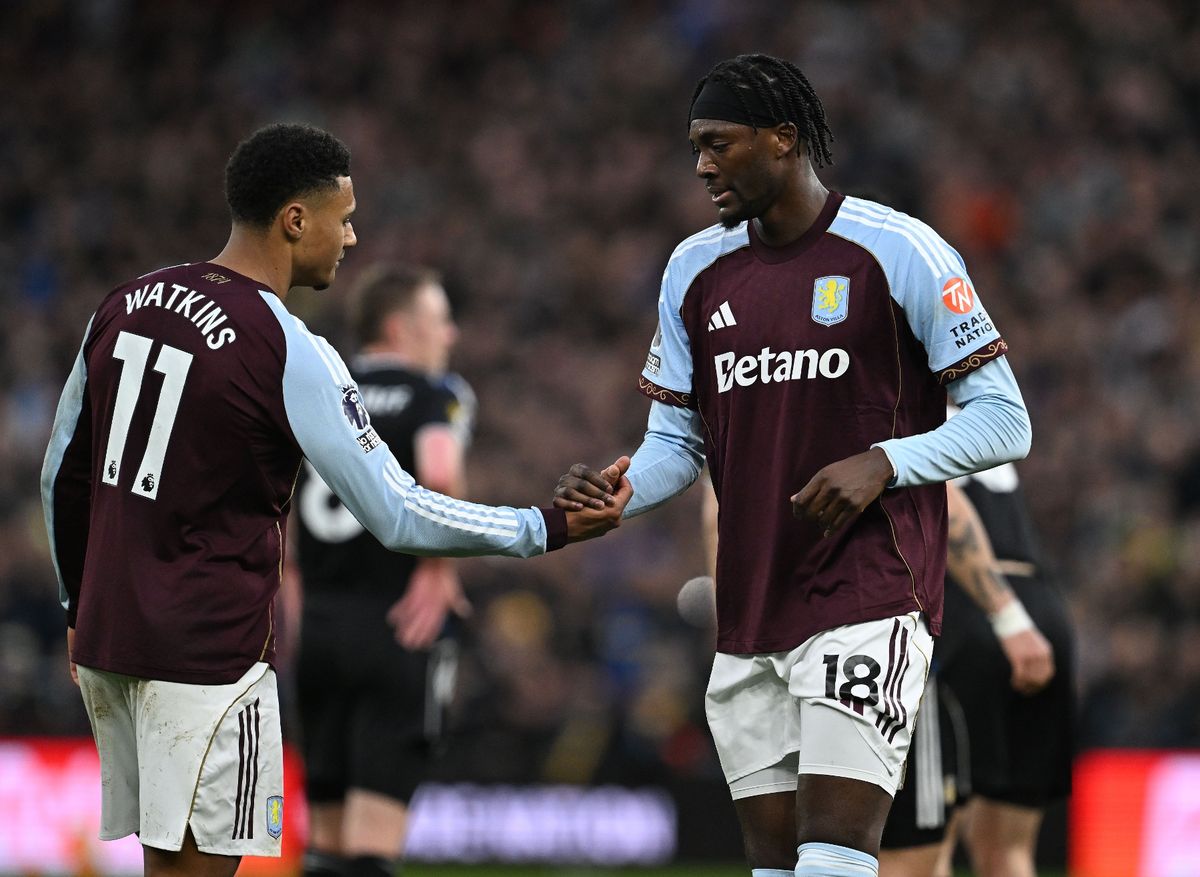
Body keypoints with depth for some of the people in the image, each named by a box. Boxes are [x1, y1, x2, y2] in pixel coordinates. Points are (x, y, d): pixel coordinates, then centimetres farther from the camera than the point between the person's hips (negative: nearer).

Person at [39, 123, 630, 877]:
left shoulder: (126, 306, 6)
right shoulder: (288, 352, -15)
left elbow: (64, 476, 15)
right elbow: (399, 517, -14)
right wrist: (552, 528, -6)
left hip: (107, 638, 7)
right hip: (207, 658, -7)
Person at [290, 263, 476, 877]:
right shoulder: (437, 395, -4)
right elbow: (438, 474, -25)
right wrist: (438, 564, -14)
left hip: (318, 619, 6)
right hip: (398, 625, -6)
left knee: (328, 826, 12)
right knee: (377, 820, -7)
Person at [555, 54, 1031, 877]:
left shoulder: (898, 252, -6)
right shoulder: (695, 270, 12)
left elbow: (1004, 421, -5)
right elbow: (677, 441, 15)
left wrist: (883, 463, -20)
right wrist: (612, 495, -7)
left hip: (869, 603, -6)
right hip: (748, 619, 6)